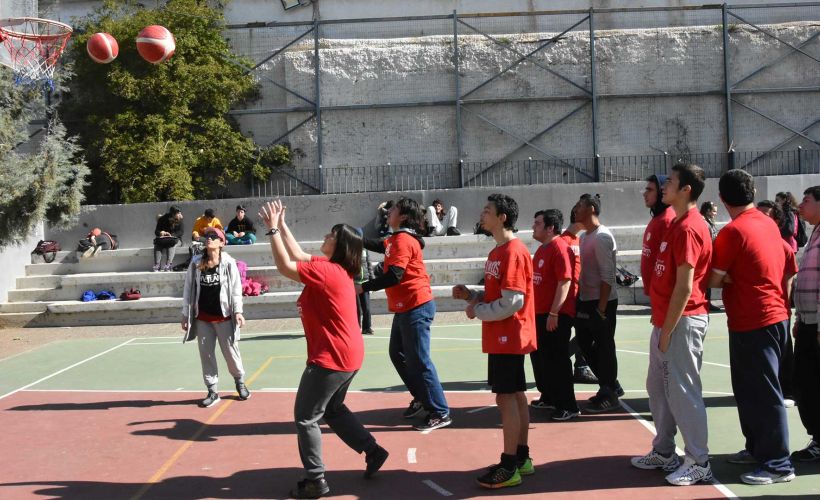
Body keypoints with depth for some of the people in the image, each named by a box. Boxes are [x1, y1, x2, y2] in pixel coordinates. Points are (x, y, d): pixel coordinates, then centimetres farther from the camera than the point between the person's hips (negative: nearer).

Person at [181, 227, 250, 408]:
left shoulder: (228, 263, -6)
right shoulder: (196, 264, 2)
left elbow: (236, 288, -7)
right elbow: (188, 289, 5)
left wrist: (238, 311, -14)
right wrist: (185, 314, 5)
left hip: (223, 316, -3)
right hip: (203, 317, 3)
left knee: (231, 352, 6)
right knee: (206, 354, 7)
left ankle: (240, 382, 30)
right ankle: (212, 391, 18)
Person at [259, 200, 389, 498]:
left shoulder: (326, 270, -21)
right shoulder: (336, 268, 7)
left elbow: (286, 266, -20)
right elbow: (299, 256, 16)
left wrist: (272, 230, -13)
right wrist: (282, 226, 15)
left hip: (331, 358, -10)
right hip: (347, 355, 10)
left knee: (305, 417, 2)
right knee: (333, 409, 25)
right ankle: (373, 451, 25)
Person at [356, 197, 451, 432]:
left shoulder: (403, 239, -17)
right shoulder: (396, 239, 12)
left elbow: (394, 276, -25)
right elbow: (381, 246, 34)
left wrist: (363, 287, -18)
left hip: (416, 307, -10)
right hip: (404, 308, 10)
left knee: (418, 361, -7)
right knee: (397, 354, 18)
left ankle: (440, 413, -1)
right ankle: (421, 398, 30)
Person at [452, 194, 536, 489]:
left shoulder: (513, 252, -18)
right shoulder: (498, 251, 14)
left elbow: (512, 302, -23)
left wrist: (477, 311, -13)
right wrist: (471, 295, 3)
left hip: (508, 337, -10)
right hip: (502, 337, 10)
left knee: (506, 397, -6)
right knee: (516, 395, 14)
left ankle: (509, 467, 1)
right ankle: (521, 458, 24)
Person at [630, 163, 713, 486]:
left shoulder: (688, 228, -17)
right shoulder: (676, 223, 13)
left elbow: (685, 286, -20)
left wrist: (667, 330, -17)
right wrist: (661, 326, 17)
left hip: (682, 322, -10)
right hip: (666, 320, 10)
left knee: (683, 391, -2)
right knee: (658, 387, 17)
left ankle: (698, 463, 10)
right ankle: (663, 453, 30)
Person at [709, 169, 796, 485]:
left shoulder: (733, 231, -17)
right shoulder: (770, 224, 8)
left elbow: (715, 280, -13)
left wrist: (728, 277, 6)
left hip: (752, 323, -9)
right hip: (773, 316, 9)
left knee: (763, 393, -2)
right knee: (751, 389, 18)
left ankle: (778, 464, 4)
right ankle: (757, 448, 28)